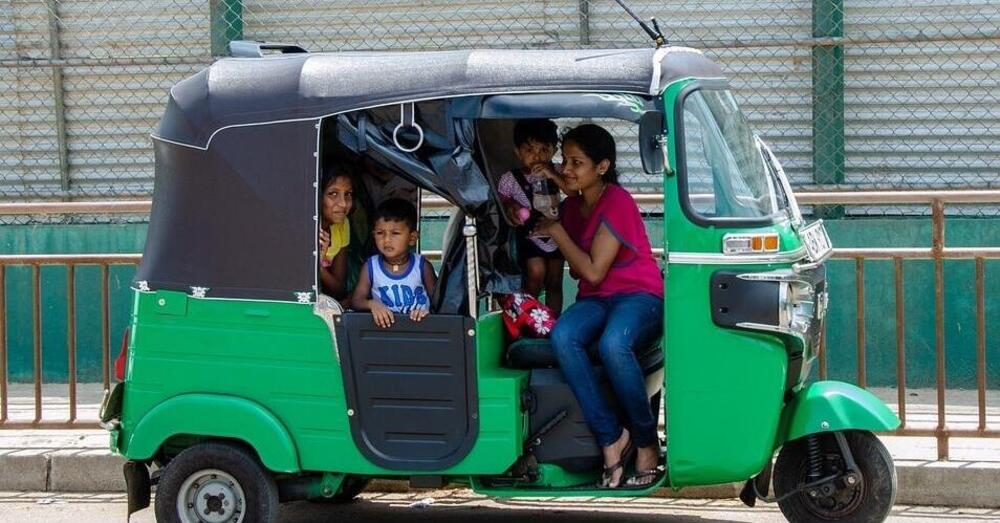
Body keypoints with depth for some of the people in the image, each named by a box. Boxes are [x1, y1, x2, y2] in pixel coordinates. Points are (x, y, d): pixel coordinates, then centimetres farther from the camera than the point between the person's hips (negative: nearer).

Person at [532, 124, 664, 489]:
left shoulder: (617, 203, -12)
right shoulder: (573, 206, 13)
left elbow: (594, 271, -15)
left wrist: (556, 232, -8)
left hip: (638, 296, -6)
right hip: (594, 301, 6)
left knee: (613, 344, -40)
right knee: (562, 337, -30)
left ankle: (647, 444, -22)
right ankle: (611, 438, -28)